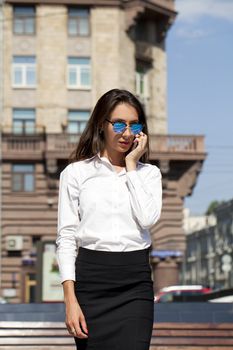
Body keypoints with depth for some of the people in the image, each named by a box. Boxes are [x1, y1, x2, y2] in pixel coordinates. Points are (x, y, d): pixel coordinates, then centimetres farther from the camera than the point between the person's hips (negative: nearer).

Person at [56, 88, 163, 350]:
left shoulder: (149, 173, 11)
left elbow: (148, 218, -8)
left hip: (136, 282, 1)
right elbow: (66, 237, 1)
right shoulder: (76, 172, 5)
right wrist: (70, 300, -7)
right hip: (90, 281, -1)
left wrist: (131, 166, -2)